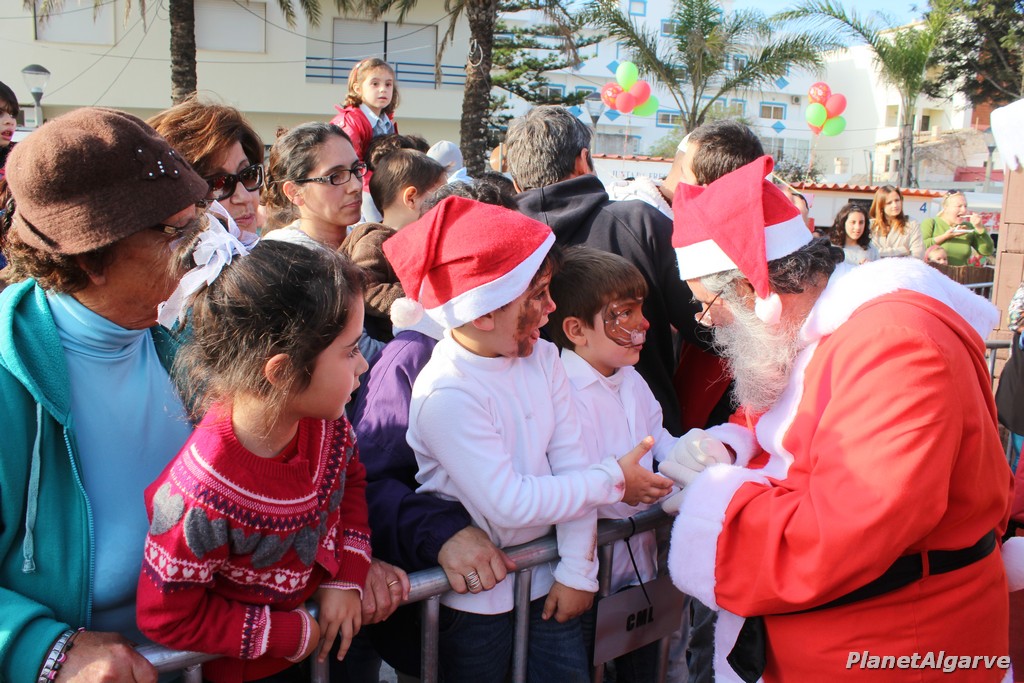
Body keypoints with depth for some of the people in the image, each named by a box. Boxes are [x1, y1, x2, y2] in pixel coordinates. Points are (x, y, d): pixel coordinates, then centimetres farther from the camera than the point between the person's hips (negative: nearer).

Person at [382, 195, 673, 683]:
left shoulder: (542, 356, -6)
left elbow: (570, 462, -5)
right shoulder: (446, 395, -26)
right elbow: (512, 505, -26)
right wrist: (615, 481, -17)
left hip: (547, 579, 5)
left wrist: (578, 569, -8)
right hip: (477, 594, -5)